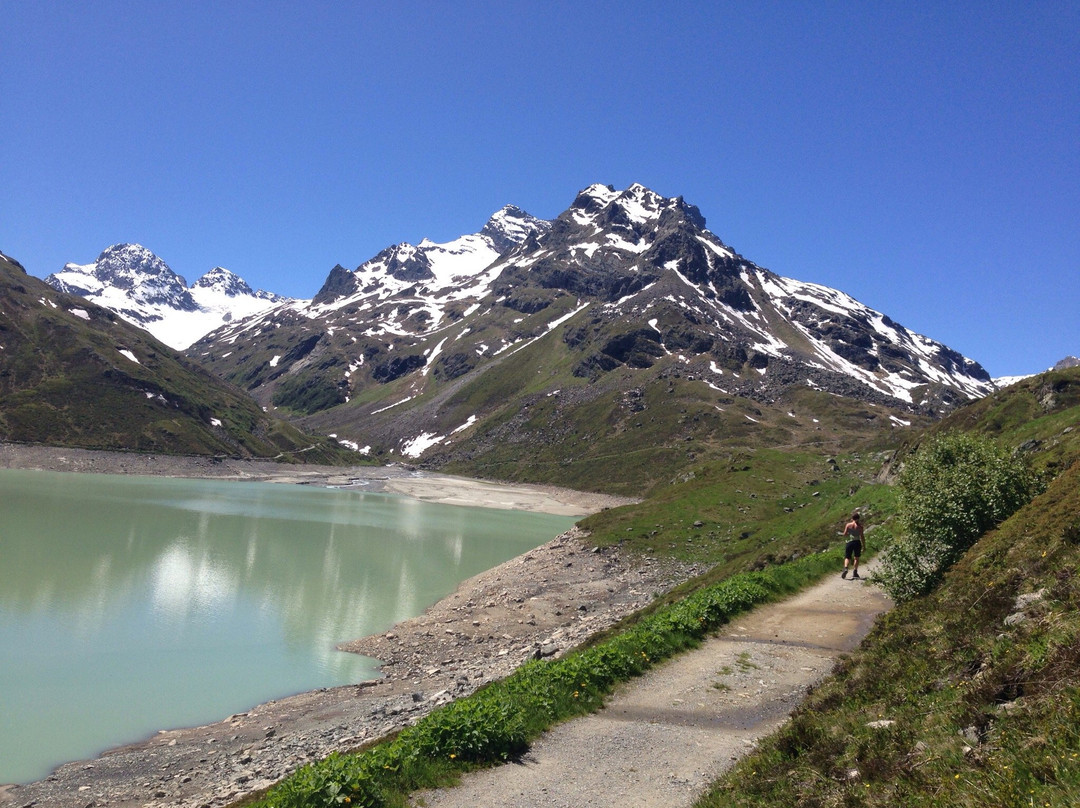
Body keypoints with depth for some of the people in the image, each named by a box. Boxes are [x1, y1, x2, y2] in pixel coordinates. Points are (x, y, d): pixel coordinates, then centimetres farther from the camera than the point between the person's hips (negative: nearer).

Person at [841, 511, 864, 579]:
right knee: (856, 557, 14)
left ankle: (845, 568, -17)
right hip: (857, 542, 0)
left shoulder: (848, 525, 0)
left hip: (850, 542, 0)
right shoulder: (860, 526, -3)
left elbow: (845, 534, 0)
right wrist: (863, 546, 1)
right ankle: (855, 572, 8)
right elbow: (862, 536, -4)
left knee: (847, 557, 8)